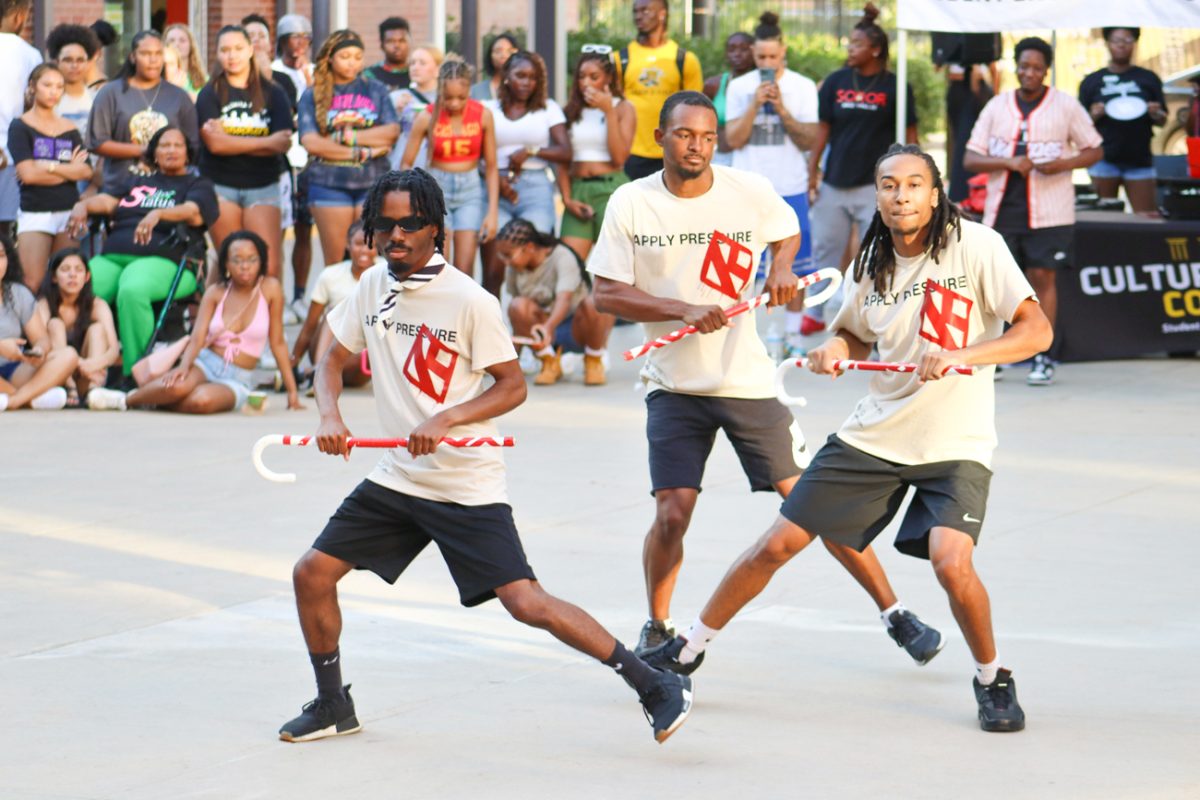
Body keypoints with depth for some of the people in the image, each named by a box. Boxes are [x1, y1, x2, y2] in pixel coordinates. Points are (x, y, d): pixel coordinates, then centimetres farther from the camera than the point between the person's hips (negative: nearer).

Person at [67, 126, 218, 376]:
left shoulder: (198, 184, 18)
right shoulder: (135, 182, 32)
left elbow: (193, 213, -3)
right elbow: (108, 201, 16)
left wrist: (158, 214, -23)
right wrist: (83, 206, -8)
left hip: (160, 260, -4)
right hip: (111, 257, 4)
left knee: (132, 291, -40)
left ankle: (137, 373, -35)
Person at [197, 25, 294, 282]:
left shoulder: (273, 94, 7)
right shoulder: (210, 95, 4)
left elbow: (283, 145, -5)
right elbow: (214, 143, -10)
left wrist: (231, 142, -11)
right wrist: (266, 142, -9)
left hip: (263, 186, 1)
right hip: (220, 186, 0)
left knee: (269, 266, -10)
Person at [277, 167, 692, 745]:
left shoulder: (470, 302, -14)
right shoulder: (374, 286, 4)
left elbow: (513, 386, -11)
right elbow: (334, 358, 14)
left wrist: (444, 420, -24)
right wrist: (329, 416, -6)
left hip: (468, 486, -6)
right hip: (398, 477, 6)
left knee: (525, 602, -17)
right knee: (312, 575, 2)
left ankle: (656, 685, -8)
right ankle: (333, 706, 23)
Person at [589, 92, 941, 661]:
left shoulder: (751, 192, -3)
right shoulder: (630, 204, -5)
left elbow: (788, 230, 19)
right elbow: (605, 294, -7)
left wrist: (781, 267, -3)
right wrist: (684, 308, -18)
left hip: (747, 379, 0)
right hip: (673, 385, 0)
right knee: (671, 516, -10)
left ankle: (894, 614, 9)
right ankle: (656, 627, 16)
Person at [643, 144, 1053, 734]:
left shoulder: (976, 247, -13)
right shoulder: (873, 263, 2)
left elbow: (1037, 331, -16)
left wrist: (962, 355, -30)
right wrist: (834, 350, -3)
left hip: (955, 446, -4)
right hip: (874, 435, 4)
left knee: (951, 563, -26)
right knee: (779, 542, 3)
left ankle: (993, 680, 1)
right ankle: (688, 649, 22)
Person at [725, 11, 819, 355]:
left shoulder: (803, 87, 2)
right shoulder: (739, 87, 3)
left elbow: (809, 140, -3)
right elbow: (733, 139, -3)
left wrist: (782, 109, -15)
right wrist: (756, 104, -13)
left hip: (790, 189, 0)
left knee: (794, 267, 4)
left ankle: (793, 334, 14)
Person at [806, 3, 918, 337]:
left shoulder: (894, 87, -2)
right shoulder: (836, 83, 4)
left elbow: (909, 137, 1)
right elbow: (821, 131, 8)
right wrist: (812, 174, 3)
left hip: (876, 184, -3)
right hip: (834, 183, 3)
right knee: (824, 250, 10)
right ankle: (814, 314, 21)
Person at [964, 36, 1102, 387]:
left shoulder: (1066, 106, 2)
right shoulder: (997, 106, 7)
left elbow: (1095, 150, 6)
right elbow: (970, 159, 3)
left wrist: (1064, 164, -13)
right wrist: (1010, 163, -15)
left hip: (1048, 212, -2)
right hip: (1002, 210, 2)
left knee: (1043, 278, -5)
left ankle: (1043, 358, 1)